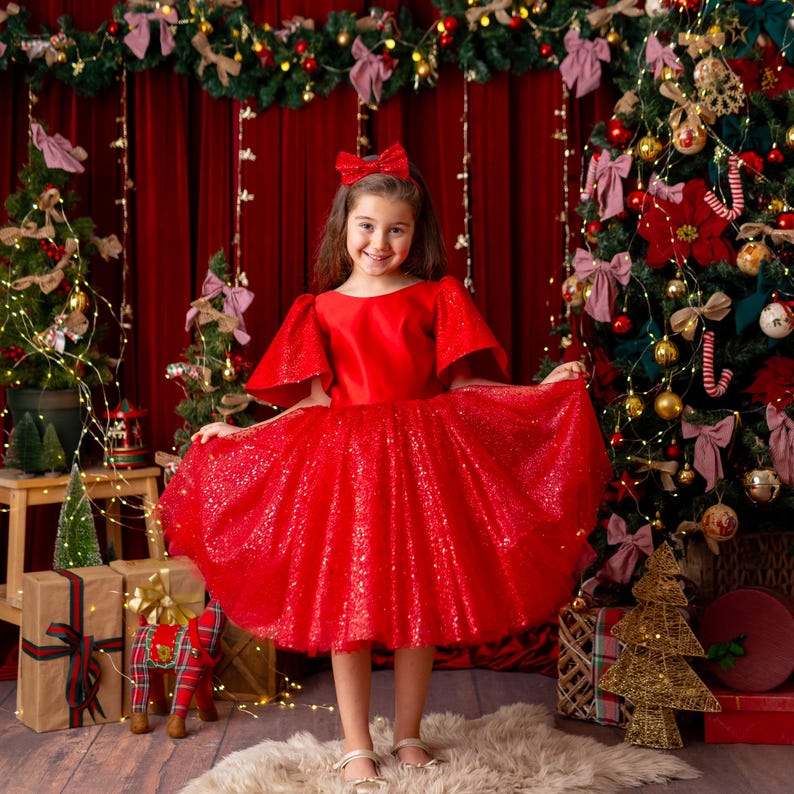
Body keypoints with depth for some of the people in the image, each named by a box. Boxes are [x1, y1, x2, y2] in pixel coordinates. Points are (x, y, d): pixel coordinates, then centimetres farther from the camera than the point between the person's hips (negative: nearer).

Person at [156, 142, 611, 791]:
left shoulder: (437, 297, 5)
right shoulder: (321, 309, 6)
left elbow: (462, 385, 2)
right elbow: (315, 400, 5)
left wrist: (541, 391, -7)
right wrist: (243, 434, 0)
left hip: (421, 458, 0)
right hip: (344, 463, 0)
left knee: (420, 601, 7)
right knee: (346, 604, 3)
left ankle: (409, 735, 26)